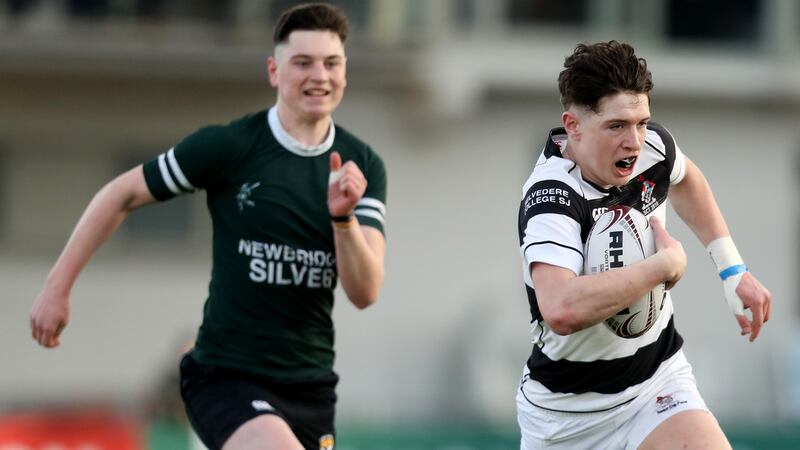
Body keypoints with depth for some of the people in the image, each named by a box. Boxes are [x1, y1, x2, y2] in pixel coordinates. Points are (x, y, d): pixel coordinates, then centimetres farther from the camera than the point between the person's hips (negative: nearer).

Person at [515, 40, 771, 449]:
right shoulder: (550, 197, -28)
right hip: (565, 410, -4)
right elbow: (562, 310, -46)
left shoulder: (652, 146, -8)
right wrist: (667, 263, -32)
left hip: (657, 382, 4)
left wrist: (733, 270, 10)